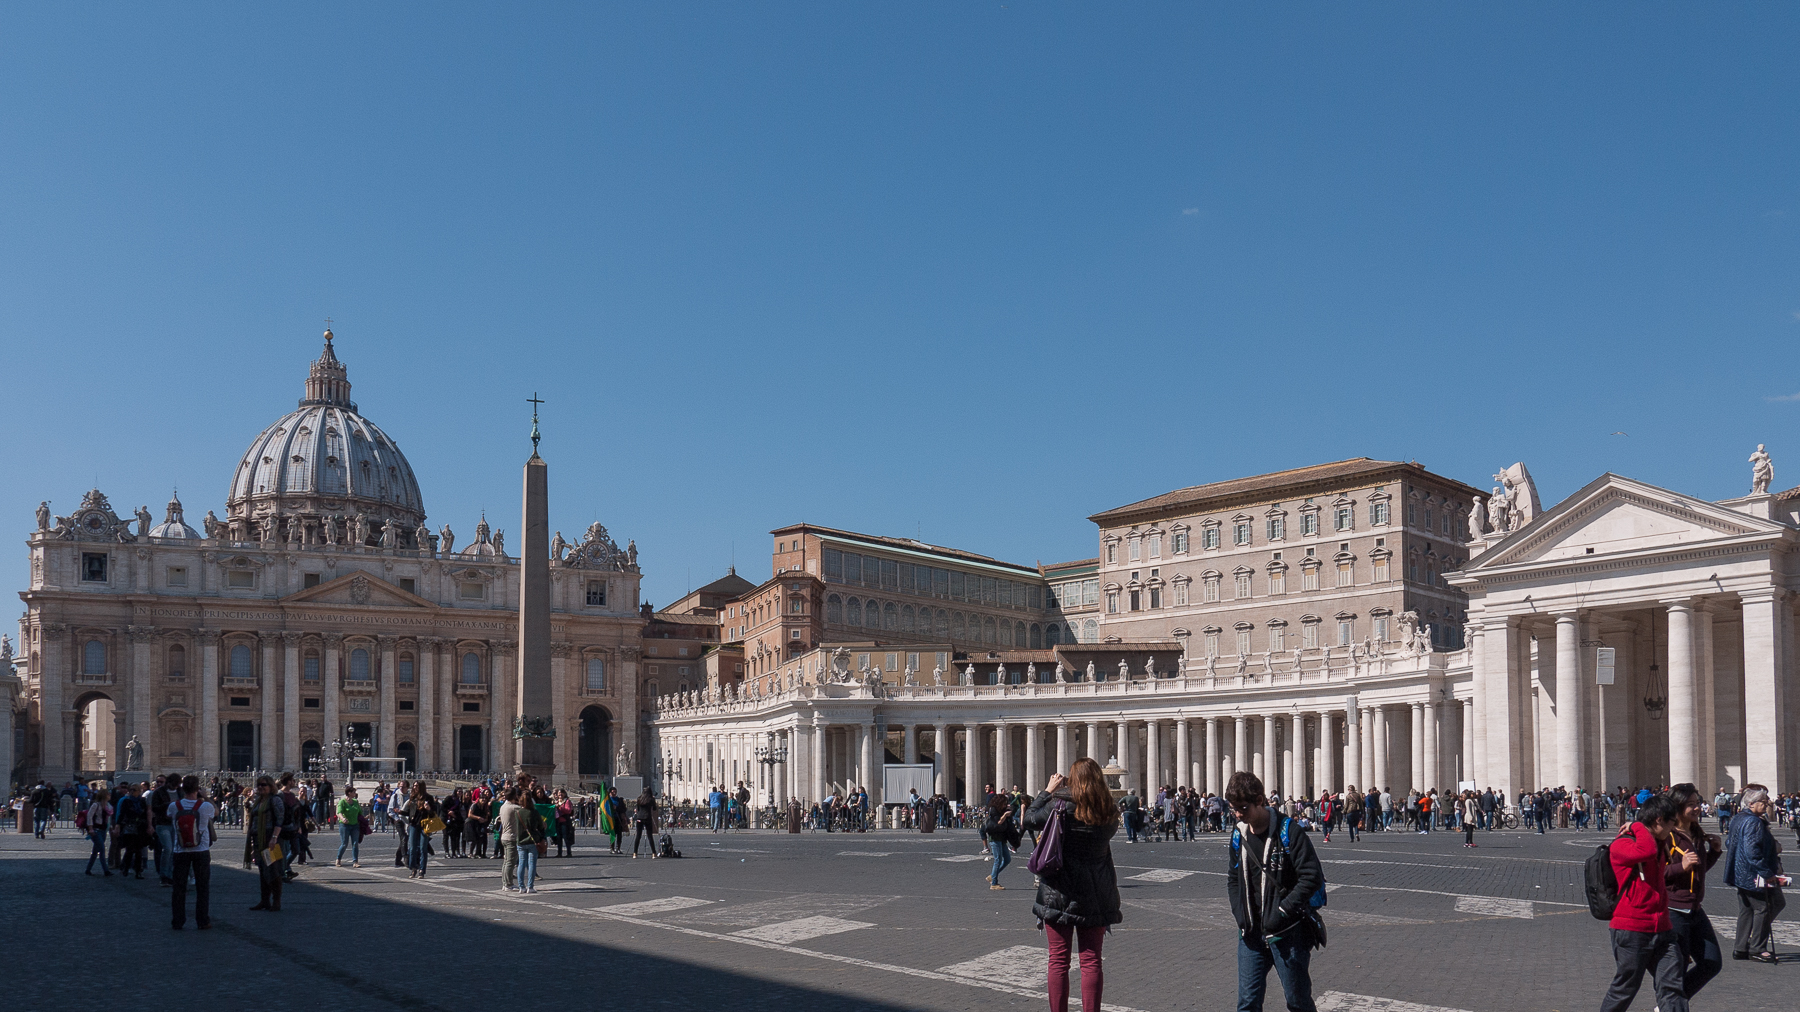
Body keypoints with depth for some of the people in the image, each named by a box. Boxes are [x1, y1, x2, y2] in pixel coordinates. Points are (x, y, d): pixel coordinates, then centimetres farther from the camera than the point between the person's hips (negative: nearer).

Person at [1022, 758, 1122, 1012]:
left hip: (1059, 893, -3)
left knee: (1058, 960, 4)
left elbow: (1029, 820, -2)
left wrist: (1047, 791, 8)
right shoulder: (1110, 813, -2)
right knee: (1091, 961, 9)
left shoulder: (1061, 805, -12)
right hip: (1095, 895, 3)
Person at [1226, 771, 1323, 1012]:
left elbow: (1312, 877, -15)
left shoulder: (1289, 832, -12)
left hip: (1287, 933, -5)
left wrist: (1282, 911, -18)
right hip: (1251, 933, 5)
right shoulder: (1239, 836, 6)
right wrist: (1240, 914, 5)